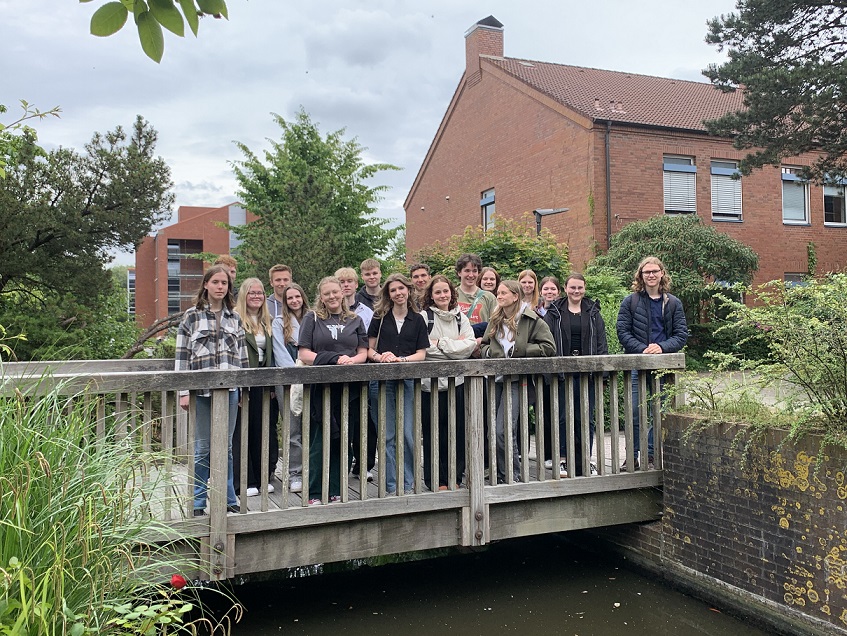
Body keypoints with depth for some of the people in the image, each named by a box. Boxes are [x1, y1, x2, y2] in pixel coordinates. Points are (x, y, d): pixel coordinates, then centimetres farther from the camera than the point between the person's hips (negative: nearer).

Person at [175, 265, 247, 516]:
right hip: (202, 389, -3)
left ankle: (228, 499, 21)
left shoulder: (234, 318, 12)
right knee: (203, 448, 3)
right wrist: (183, 391, -6)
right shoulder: (192, 316, 1)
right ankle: (198, 503, 15)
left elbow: (242, 355, 14)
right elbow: (182, 355, -2)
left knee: (225, 446, 10)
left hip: (229, 389, 3)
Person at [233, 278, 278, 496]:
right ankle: (244, 481, 8)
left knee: (264, 431, 9)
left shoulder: (267, 322, 15)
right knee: (242, 432, 1)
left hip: (264, 384, 6)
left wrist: (273, 384, 11)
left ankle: (263, 478, 20)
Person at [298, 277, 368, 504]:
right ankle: (314, 494, 5)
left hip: (348, 387, 3)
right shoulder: (312, 319, 7)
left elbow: (363, 353, 11)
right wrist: (336, 359, -13)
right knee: (319, 442, -4)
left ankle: (336, 491, 15)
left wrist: (352, 360, -12)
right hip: (320, 386, -3)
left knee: (342, 441, 6)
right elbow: (304, 354, -1)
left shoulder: (355, 321, 15)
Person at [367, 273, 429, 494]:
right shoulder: (380, 317, 8)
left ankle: (408, 482, 12)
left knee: (407, 433, -1)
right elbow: (369, 349, 7)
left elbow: (421, 353, 5)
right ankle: (391, 484, 10)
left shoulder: (417, 320, 10)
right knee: (387, 435, 2)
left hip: (408, 379, 1)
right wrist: (379, 357, -14)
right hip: (382, 379, -1)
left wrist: (400, 359, -11)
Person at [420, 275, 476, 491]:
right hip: (431, 381, -4)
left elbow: (470, 345, 1)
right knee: (434, 431, 0)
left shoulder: (461, 318, 14)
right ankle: (437, 480, 11)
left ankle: (454, 478, 19)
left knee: (457, 430, 6)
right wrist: (454, 345, -7)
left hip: (456, 380, 4)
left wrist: (440, 343, -7)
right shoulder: (424, 317, 0)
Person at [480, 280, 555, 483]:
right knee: (492, 430, 6)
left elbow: (549, 347, -6)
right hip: (494, 378, 6)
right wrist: (488, 351, 3)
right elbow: (484, 344, 26)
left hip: (515, 380, -6)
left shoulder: (531, 320, -4)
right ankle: (498, 474, 19)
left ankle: (512, 476, 3)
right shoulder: (495, 320, 14)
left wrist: (520, 349, -10)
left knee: (504, 431, -13)